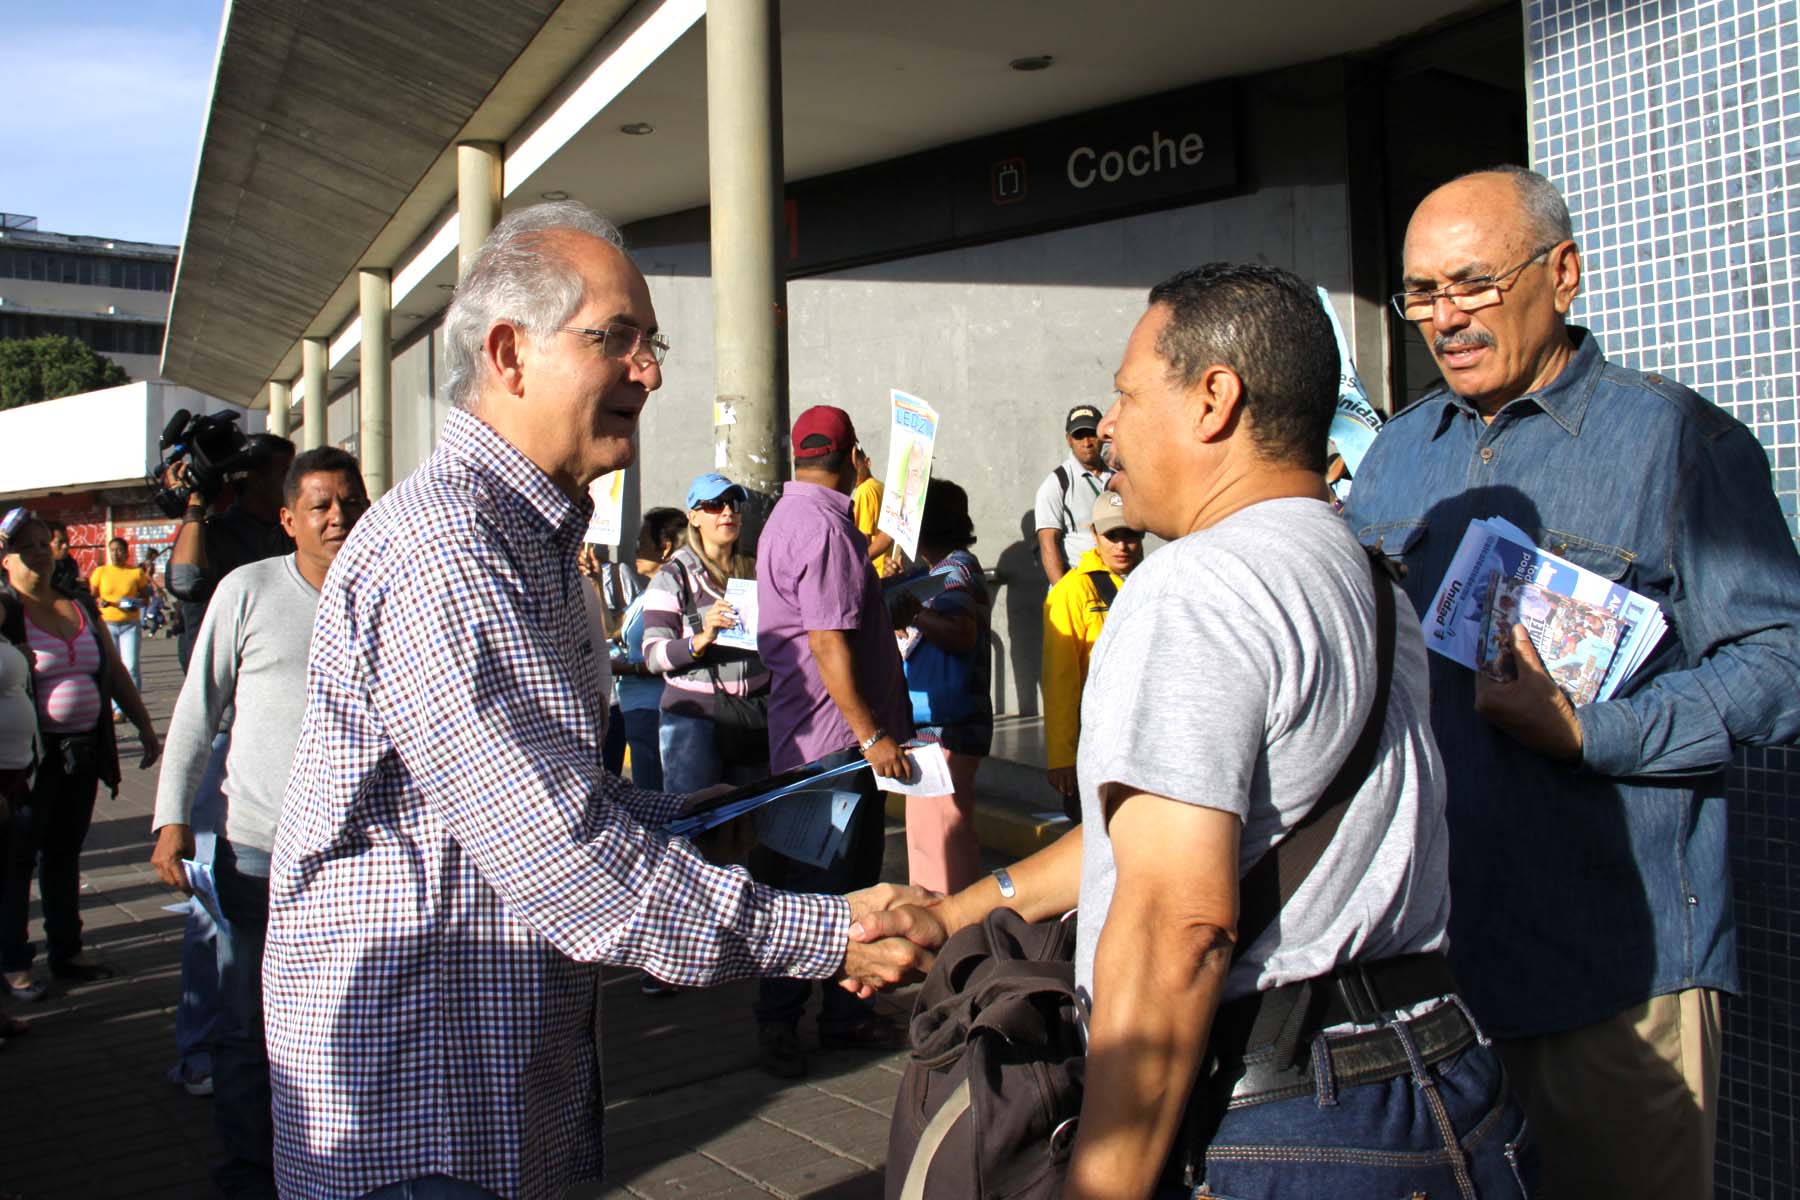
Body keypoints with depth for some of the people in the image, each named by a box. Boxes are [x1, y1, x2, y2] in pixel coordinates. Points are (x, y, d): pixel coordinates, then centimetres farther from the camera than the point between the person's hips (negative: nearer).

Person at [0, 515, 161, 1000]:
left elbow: (115, 671, 17)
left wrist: (143, 724, 16)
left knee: (66, 852, 14)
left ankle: (66, 949, 25)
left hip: (84, 752, 5)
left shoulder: (80, 606, 12)